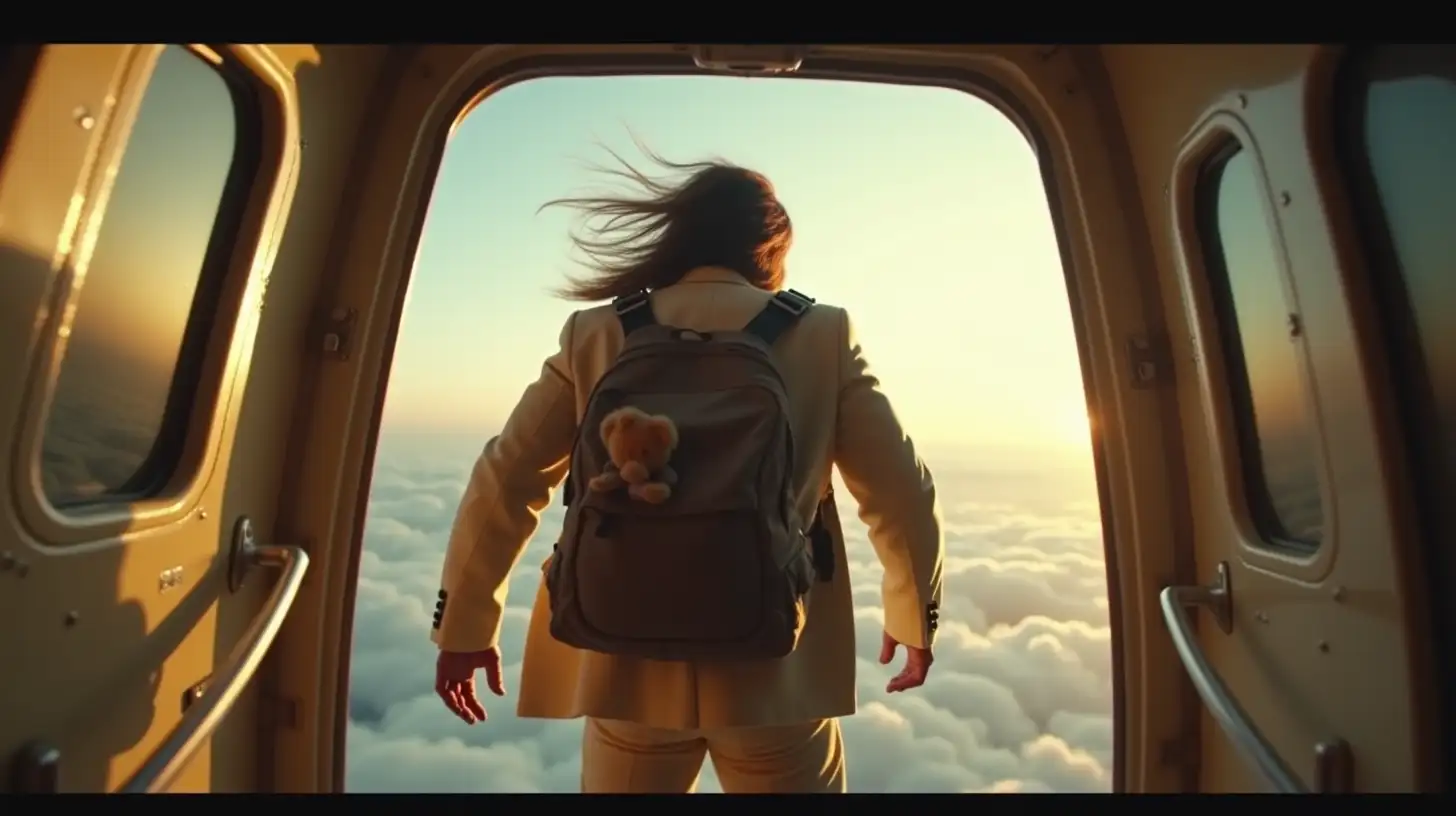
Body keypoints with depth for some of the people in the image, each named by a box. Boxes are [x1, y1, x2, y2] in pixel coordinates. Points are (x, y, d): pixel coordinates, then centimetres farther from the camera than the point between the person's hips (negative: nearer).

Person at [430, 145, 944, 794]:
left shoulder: (595, 335, -2)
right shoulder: (824, 335, -5)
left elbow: (501, 486, -1)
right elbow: (900, 493, -4)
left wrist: (465, 628, 12)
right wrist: (913, 615, 14)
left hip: (628, 666, 2)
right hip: (777, 672, 0)